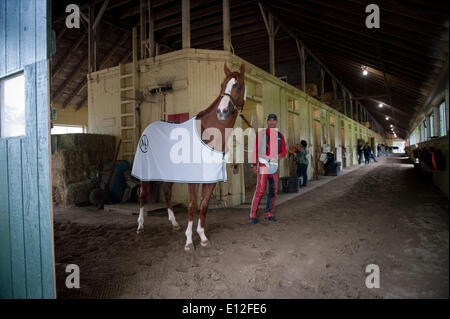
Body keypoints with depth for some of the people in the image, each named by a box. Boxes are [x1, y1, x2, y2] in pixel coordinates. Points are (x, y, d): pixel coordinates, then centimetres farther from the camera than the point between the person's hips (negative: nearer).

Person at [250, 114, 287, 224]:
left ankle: (268, 214, 18)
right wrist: (254, 164, -9)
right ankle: (253, 215, -2)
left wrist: (281, 155, -7)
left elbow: (284, 150, 17)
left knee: (273, 191, 6)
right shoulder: (261, 133, 0)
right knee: (260, 190, -9)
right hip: (263, 165, -5)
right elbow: (255, 149, -2)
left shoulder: (280, 136, 12)